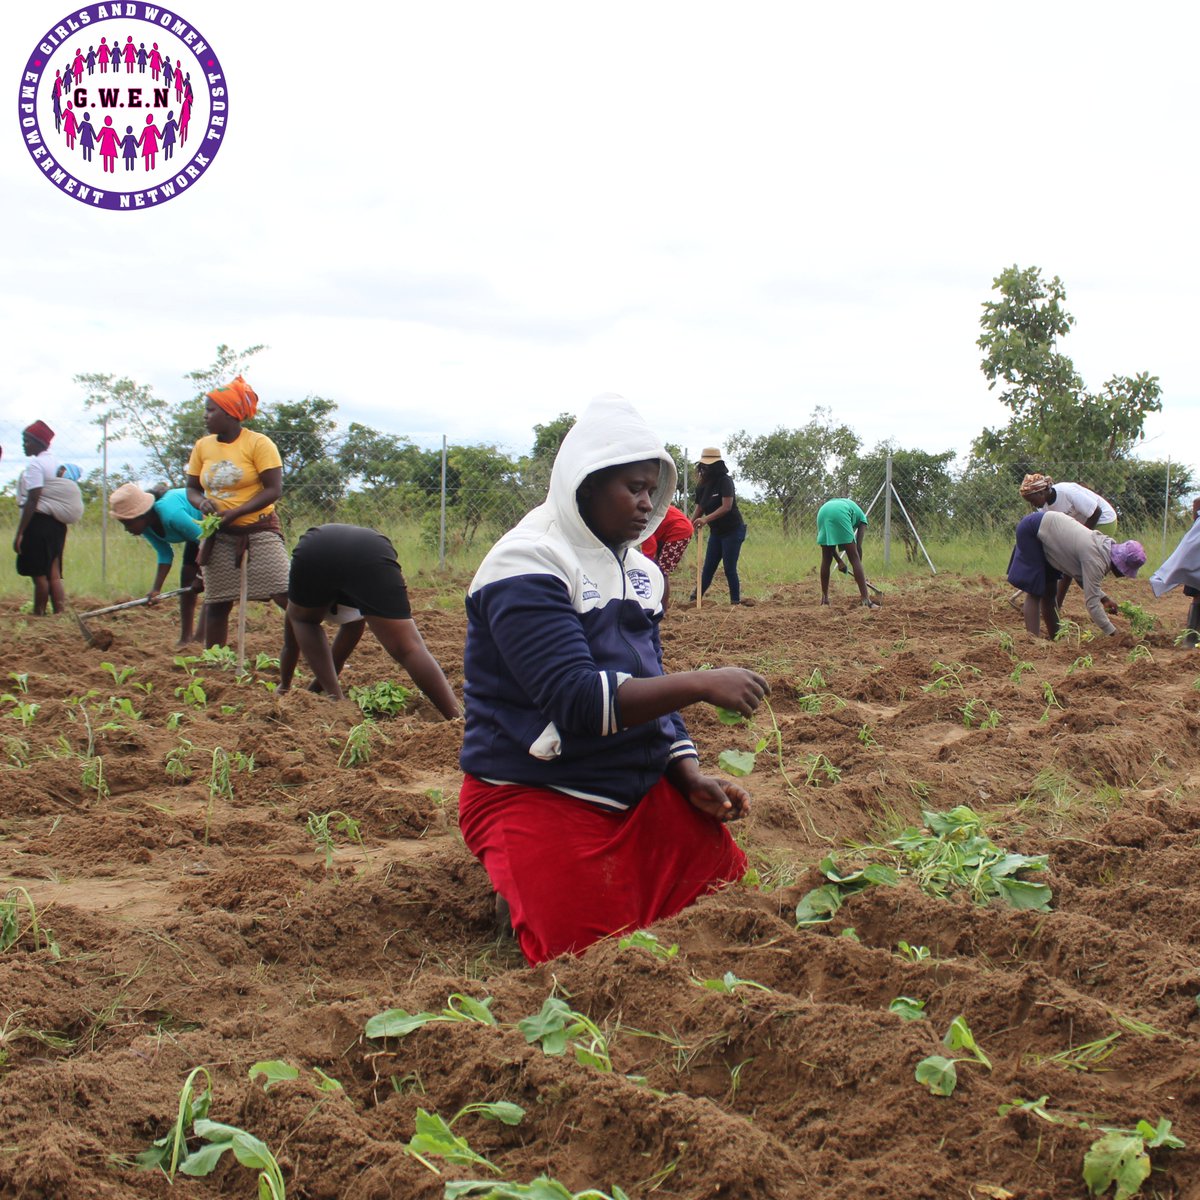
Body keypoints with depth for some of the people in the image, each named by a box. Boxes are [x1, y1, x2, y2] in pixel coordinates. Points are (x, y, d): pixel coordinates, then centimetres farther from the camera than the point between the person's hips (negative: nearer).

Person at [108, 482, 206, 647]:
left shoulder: (171, 514, -39)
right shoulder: (146, 526, -12)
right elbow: (164, 554, -4)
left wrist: (201, 577, -19)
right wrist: (156, 589, -14)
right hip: (199, 530, 9)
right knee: (187, 577, 6)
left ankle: (200, 638, -15)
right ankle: (185, 637, 12)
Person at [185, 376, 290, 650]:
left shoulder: (258, 443, -10)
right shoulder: (202, 447, 5)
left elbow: (274, 489, -15)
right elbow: (191, 488, 11)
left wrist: (234, 513, -23)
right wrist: (201, 502, -14)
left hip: (258, 532, -5)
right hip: (219, 537, 5)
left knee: (287, 596, -13)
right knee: (216, 603, 11)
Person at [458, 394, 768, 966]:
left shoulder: (638, 570, 11)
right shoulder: (527, 565, -16)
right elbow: (576, 699, -26)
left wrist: (691, 778, 1)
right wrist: (701, 684, -28)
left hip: (640, 789, 8)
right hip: (537, 798, -7)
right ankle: (516, 887, 10)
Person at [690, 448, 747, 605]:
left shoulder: (725, 481, -16)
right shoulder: (703, 486, 5)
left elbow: (726, 507, -25)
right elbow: (699, 508, 4)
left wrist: (706, 519, -33)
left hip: (732, 531, -7)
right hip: (716, 532, 7)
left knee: (730, 568, -5)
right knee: (708, 568, 9)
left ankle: (735, 601, 5)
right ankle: (695, 598, 14)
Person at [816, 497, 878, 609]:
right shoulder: (861, 517, 31)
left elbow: (829, 542, 34)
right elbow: (858, 546, 18)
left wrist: (839, 561, 34)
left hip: (823, 512, 5)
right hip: (839, 514, -4)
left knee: (826, 559, 19)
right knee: (854, 558, 1)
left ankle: (824, 598, 23)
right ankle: (865, 600, -3)